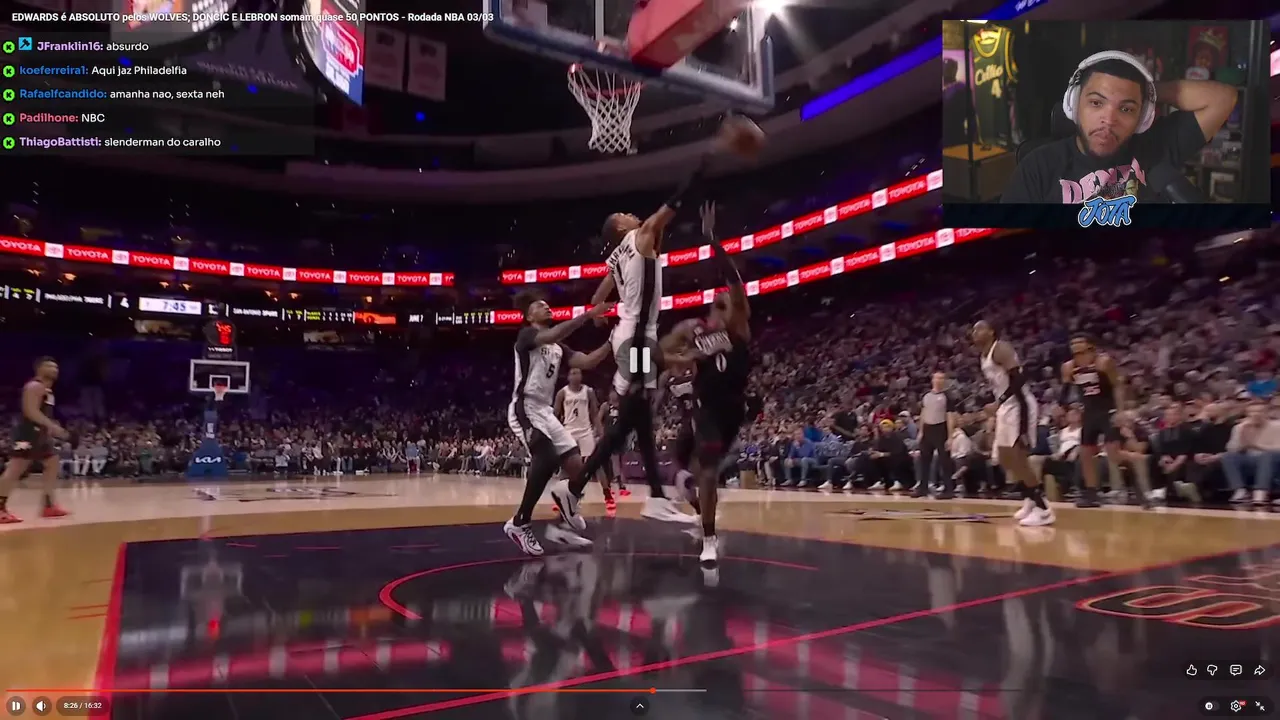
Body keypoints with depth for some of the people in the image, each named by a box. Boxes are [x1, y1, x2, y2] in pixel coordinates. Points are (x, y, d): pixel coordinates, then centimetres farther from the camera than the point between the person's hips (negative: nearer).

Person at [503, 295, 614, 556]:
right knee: (547, 459, -28)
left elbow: (586, 361, 10)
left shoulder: (558, 347, 20)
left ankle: (560, 526, 11)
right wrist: (588, 315, -32)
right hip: (525, 408, -9)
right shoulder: (526, 334, -5)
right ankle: (519, 523, -16)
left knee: (575, 464, 2)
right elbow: (552, 335, -27)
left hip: (546, 411, 9)